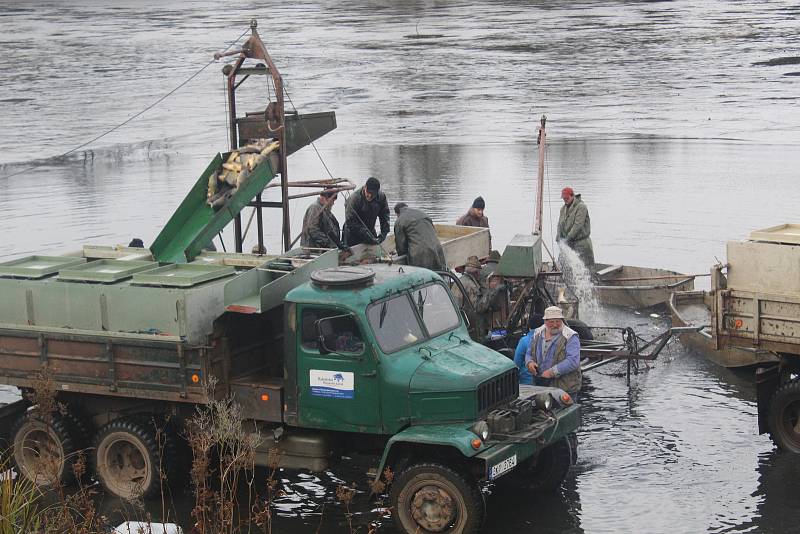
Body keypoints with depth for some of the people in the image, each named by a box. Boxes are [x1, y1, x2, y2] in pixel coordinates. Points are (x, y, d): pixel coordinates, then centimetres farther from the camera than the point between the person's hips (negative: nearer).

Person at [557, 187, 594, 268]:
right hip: (568, 243, 7)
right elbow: (560, 224, 13)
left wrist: (569, 237, -22)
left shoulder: (581, 207, -12)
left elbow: (578, 224, -19)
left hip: (581, 241, -7)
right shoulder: (563, 208, 14)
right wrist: (559, 236, -4)